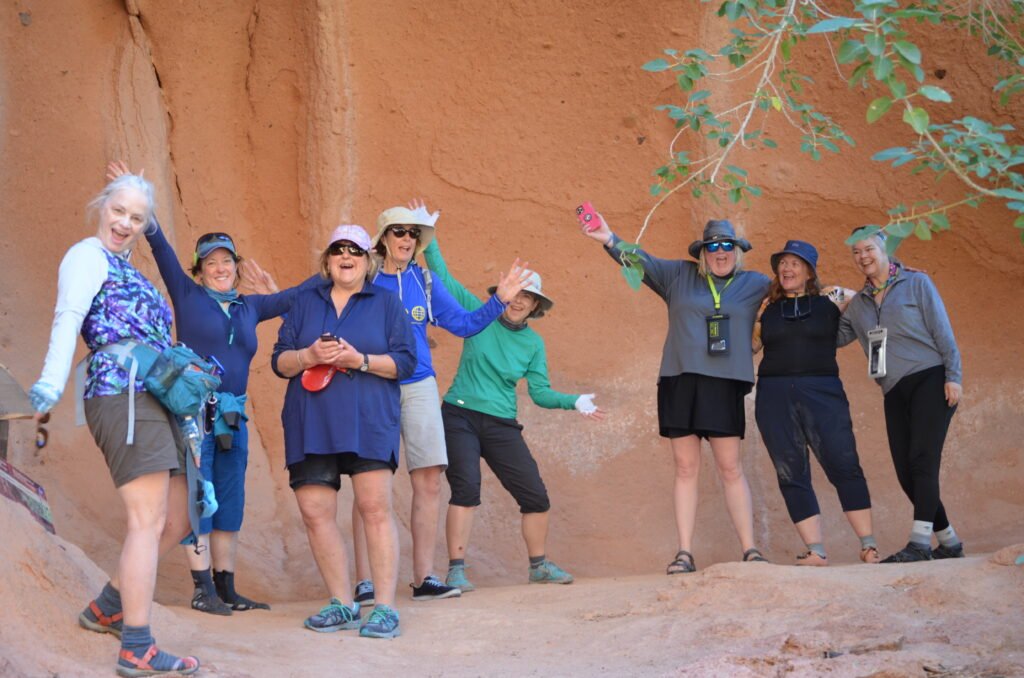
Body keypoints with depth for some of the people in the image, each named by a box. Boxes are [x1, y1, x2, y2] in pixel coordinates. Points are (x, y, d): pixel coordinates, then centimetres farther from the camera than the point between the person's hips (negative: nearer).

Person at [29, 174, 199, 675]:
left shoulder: (124, 270, 25)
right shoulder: (88, 255, -2)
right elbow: (67, 318, -17)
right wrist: (51, 384, -30)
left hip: (154, 402, 10)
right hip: (124, 395, -10)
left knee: (178, 518, 13)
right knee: (148, 521, -12)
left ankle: (107, 609, 24)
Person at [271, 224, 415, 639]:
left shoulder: (387, 302, 10)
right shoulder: (305, 302, 17)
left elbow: (405, 360, 2)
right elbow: (280, 362, 12)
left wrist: (361, 360, -13)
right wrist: (310, 356, -9)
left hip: (368, 422, -3)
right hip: (311, 424, 3)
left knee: (375, 508, -11)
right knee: (315, 511, -2)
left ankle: (385, 607, -8)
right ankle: (341, 604, 8)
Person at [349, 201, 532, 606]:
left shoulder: (424, 281, 11)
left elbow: (464, 324, 13)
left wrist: (499, 300, 3)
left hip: (418, 387, 4)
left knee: (429, 482, 0)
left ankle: (423, 577, 8)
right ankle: (364, 581, 0)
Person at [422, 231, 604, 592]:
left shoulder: (534, 343, 6)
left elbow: (540, 392, 3)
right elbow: (442, 277, -3)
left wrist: (573, 401, -11)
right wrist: (429, 240, -10)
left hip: (501, 426, 4)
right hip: (460, 417, -3)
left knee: (535, 495, 3)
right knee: (466, 488, -19)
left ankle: (539, 565, 21)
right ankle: (456, 570, -14)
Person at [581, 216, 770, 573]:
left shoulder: (756, 285, 11)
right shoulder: (679, 276, 12)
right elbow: (642, 261, 6)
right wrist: (609, 239, -5)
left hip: (725, 385, -1)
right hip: (680, 382, 1)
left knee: (731, 469, -2)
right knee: (685, 469, 3)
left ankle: (750, 550, 4)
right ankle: (684, 554, 5)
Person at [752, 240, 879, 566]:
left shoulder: (832, 300, 8)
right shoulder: (765, 309, 13)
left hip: (822, 392, -2)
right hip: (774, 398, 2)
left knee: (844, 466, -10)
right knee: (792, 475, -2)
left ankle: (868, 545, -5)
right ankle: (815, 551, 1)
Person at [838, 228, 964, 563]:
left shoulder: (916, 283, 2)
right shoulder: (859, 303, 16)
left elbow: (943, 332, -3)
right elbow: (835, 336, 12)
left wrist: (953, 376, -10)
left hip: (930, 381, -6)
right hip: (896, 393, 6)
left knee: (922, 460, -18)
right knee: (906, 472, 1)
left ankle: (920, 543, -24)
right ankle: (949, 542, 14)